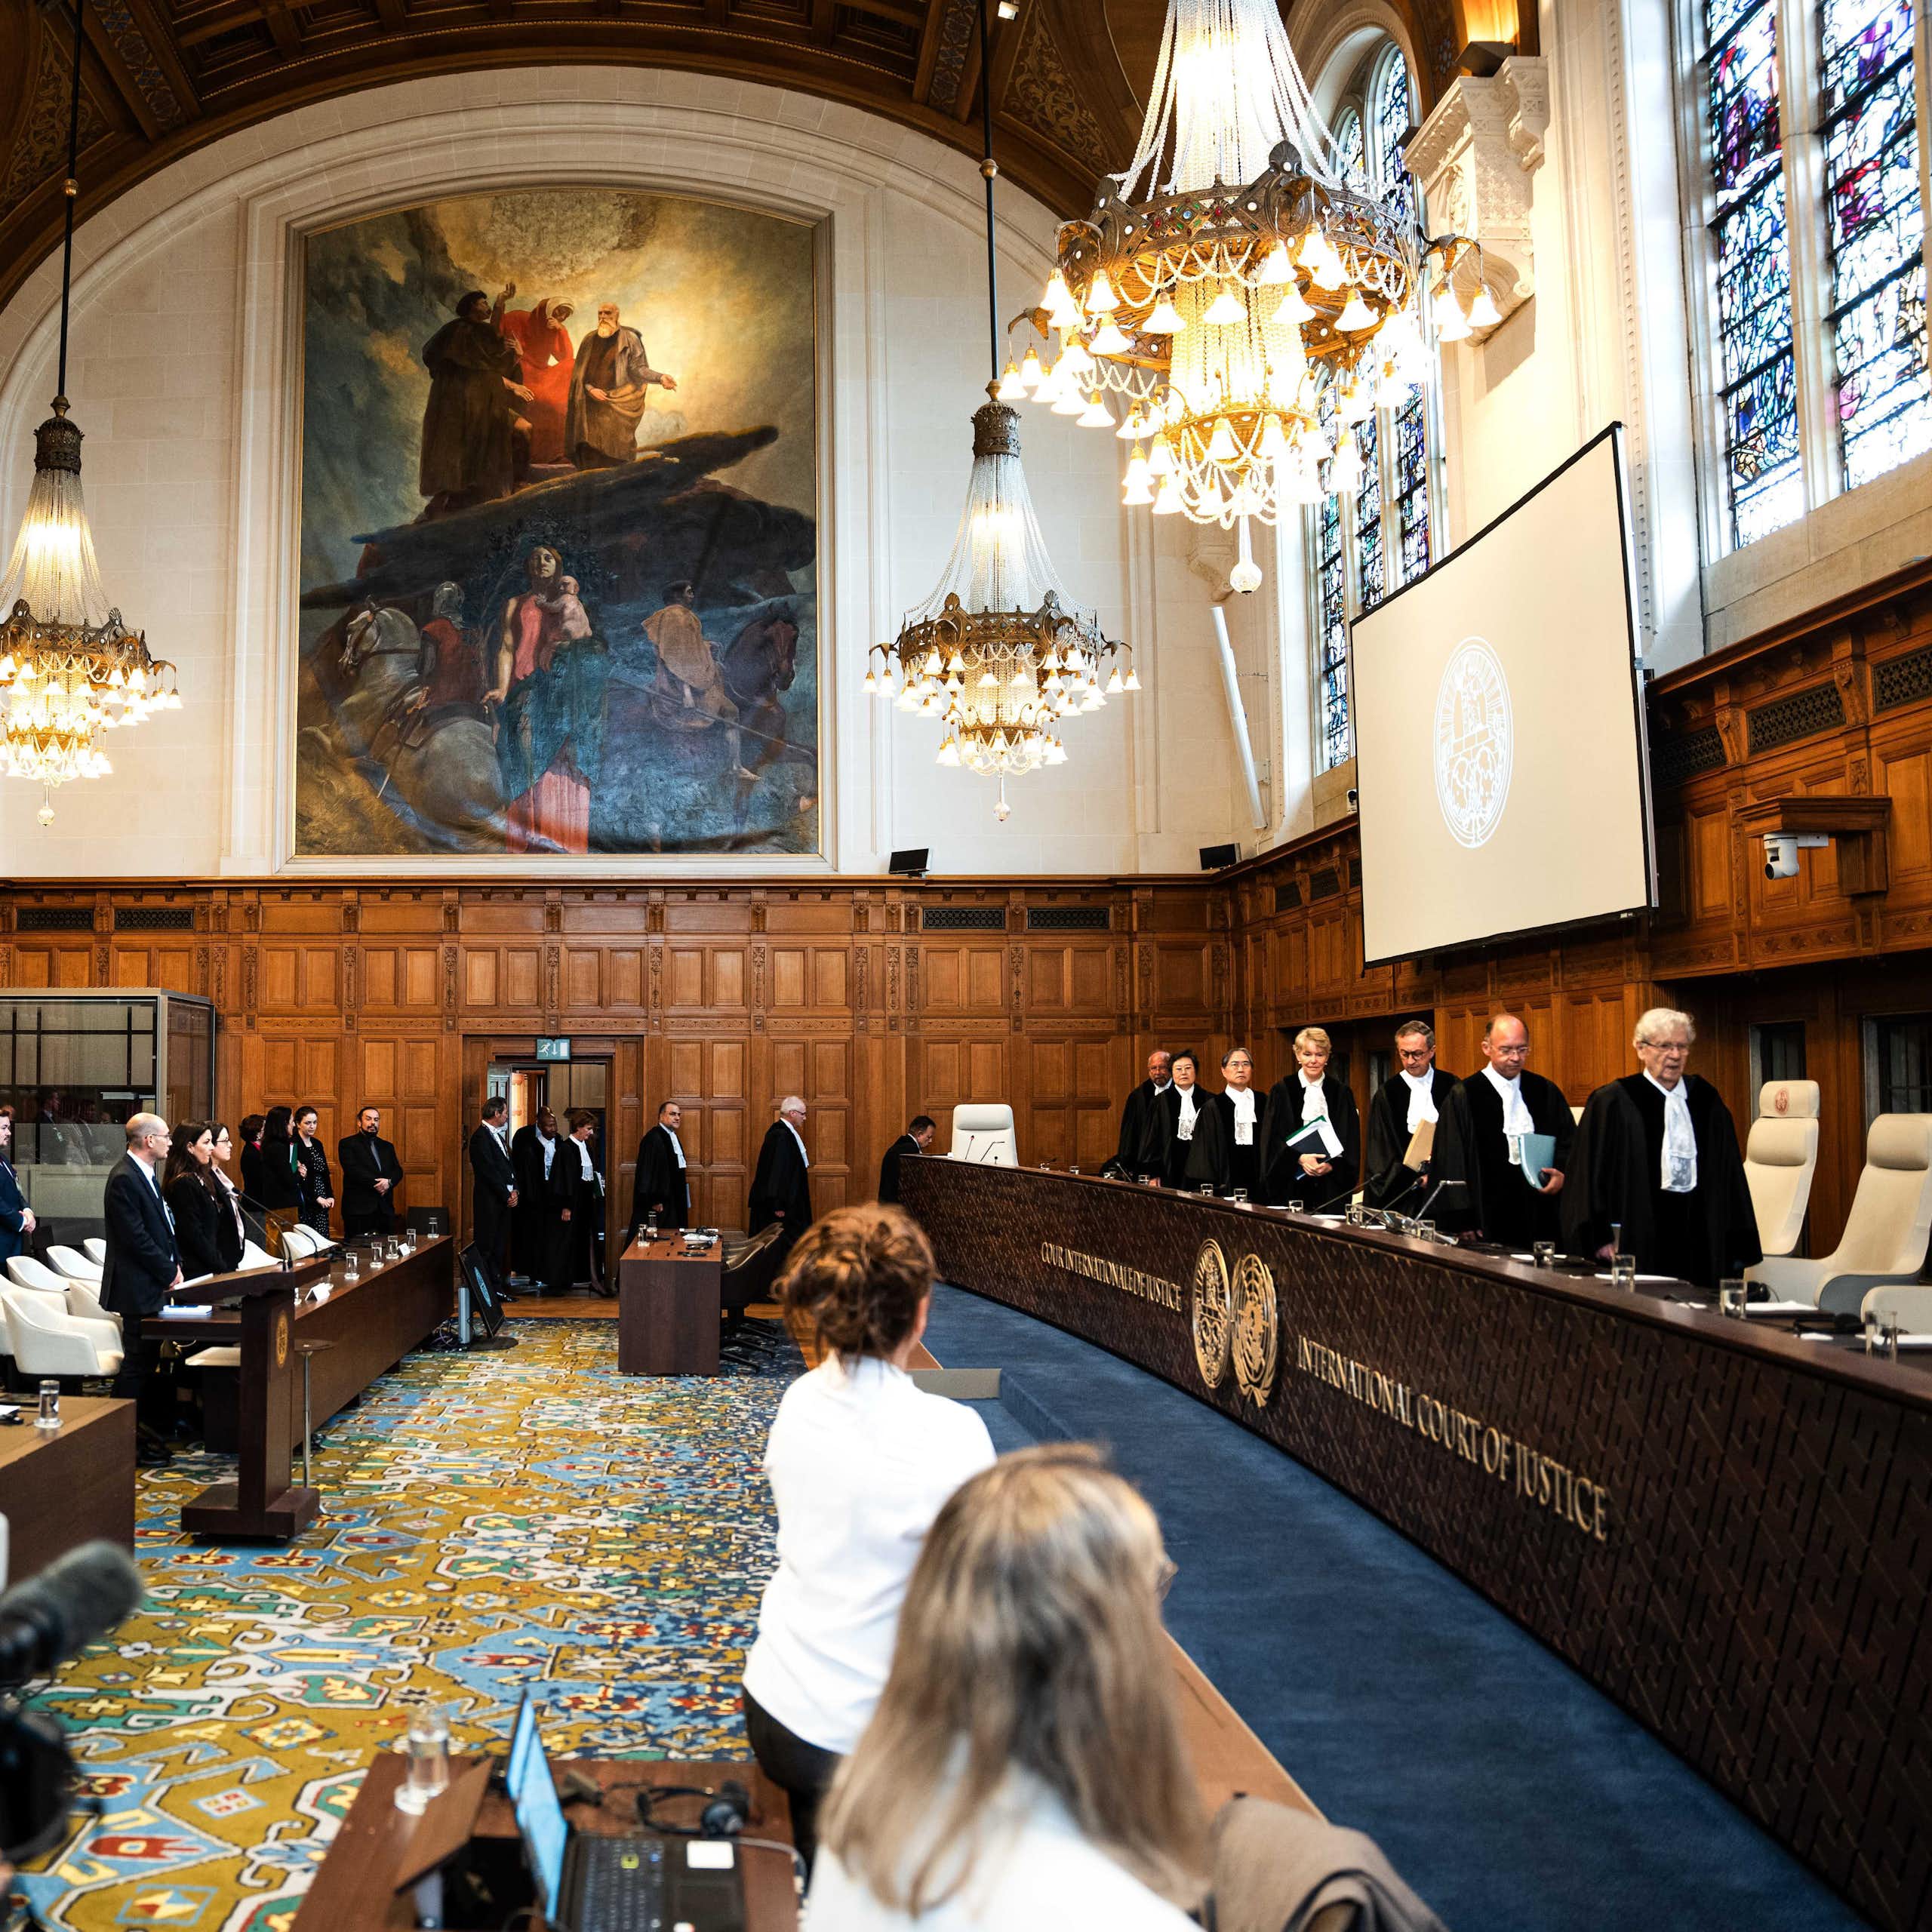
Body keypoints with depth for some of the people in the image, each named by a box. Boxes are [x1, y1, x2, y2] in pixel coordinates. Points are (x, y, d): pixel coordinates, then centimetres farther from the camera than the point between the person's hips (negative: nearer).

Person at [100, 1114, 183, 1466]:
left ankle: (146, 1427, 26)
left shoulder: (145, 1174, 13)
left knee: (146, 1359, 16)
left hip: (153, 1283, 10)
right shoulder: (124, 1179, -18)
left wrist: (174, 1265, 7)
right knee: (137, 1363, -3)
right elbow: (136, 1238, -21)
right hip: (137, 1287, -10)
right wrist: (169, 1272, -12)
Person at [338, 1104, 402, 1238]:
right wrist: (376, 1184, -15)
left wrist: (389, 1182, -11)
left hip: (385, 1207, 5)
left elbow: (398, 1171, 11)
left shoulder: (387, 1146, 21)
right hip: (358, 1207, -5)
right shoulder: (347, 1144, 4)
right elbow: (353, 1169, -10)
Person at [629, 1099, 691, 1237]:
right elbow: (647, 1173, -20)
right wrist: (654, 1201, -20)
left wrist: (682, 1177, 10)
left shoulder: (673, 1137, 14)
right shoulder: (653, 1139, -17)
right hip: (658, 1205, -10)